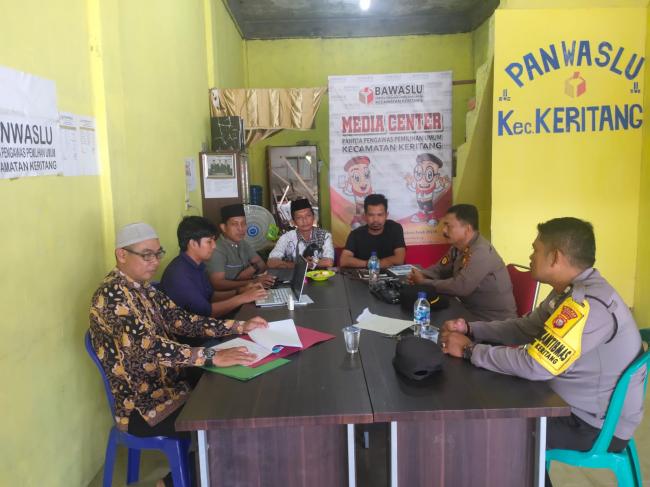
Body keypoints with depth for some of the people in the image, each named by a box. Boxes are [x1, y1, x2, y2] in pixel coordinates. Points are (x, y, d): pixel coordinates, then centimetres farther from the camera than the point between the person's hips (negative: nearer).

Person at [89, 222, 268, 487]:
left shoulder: (143, 288, 6)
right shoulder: (111, 294, -23)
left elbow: (181, 320, 4)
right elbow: (147, 345, -34)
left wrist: (239, 326, -6)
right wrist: (214, 357, -40)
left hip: (165, 385, 9)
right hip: (142, 405, -9)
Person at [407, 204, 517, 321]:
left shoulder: (481, 252, -25)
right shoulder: (458, 247, 4)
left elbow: (460, 287, -31)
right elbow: (441, 268, 15)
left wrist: (424, 282, -19)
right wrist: (421, 275, -7)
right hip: (472, 311, 8)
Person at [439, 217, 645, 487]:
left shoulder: (588, 303, -31)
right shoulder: (573, 291, 1)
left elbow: (533, 365, -34)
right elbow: (526, 327, 9)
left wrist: (470, 350, -23)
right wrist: (470, 329, -2)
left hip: (598, 425, -8)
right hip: (579, 406, 8)